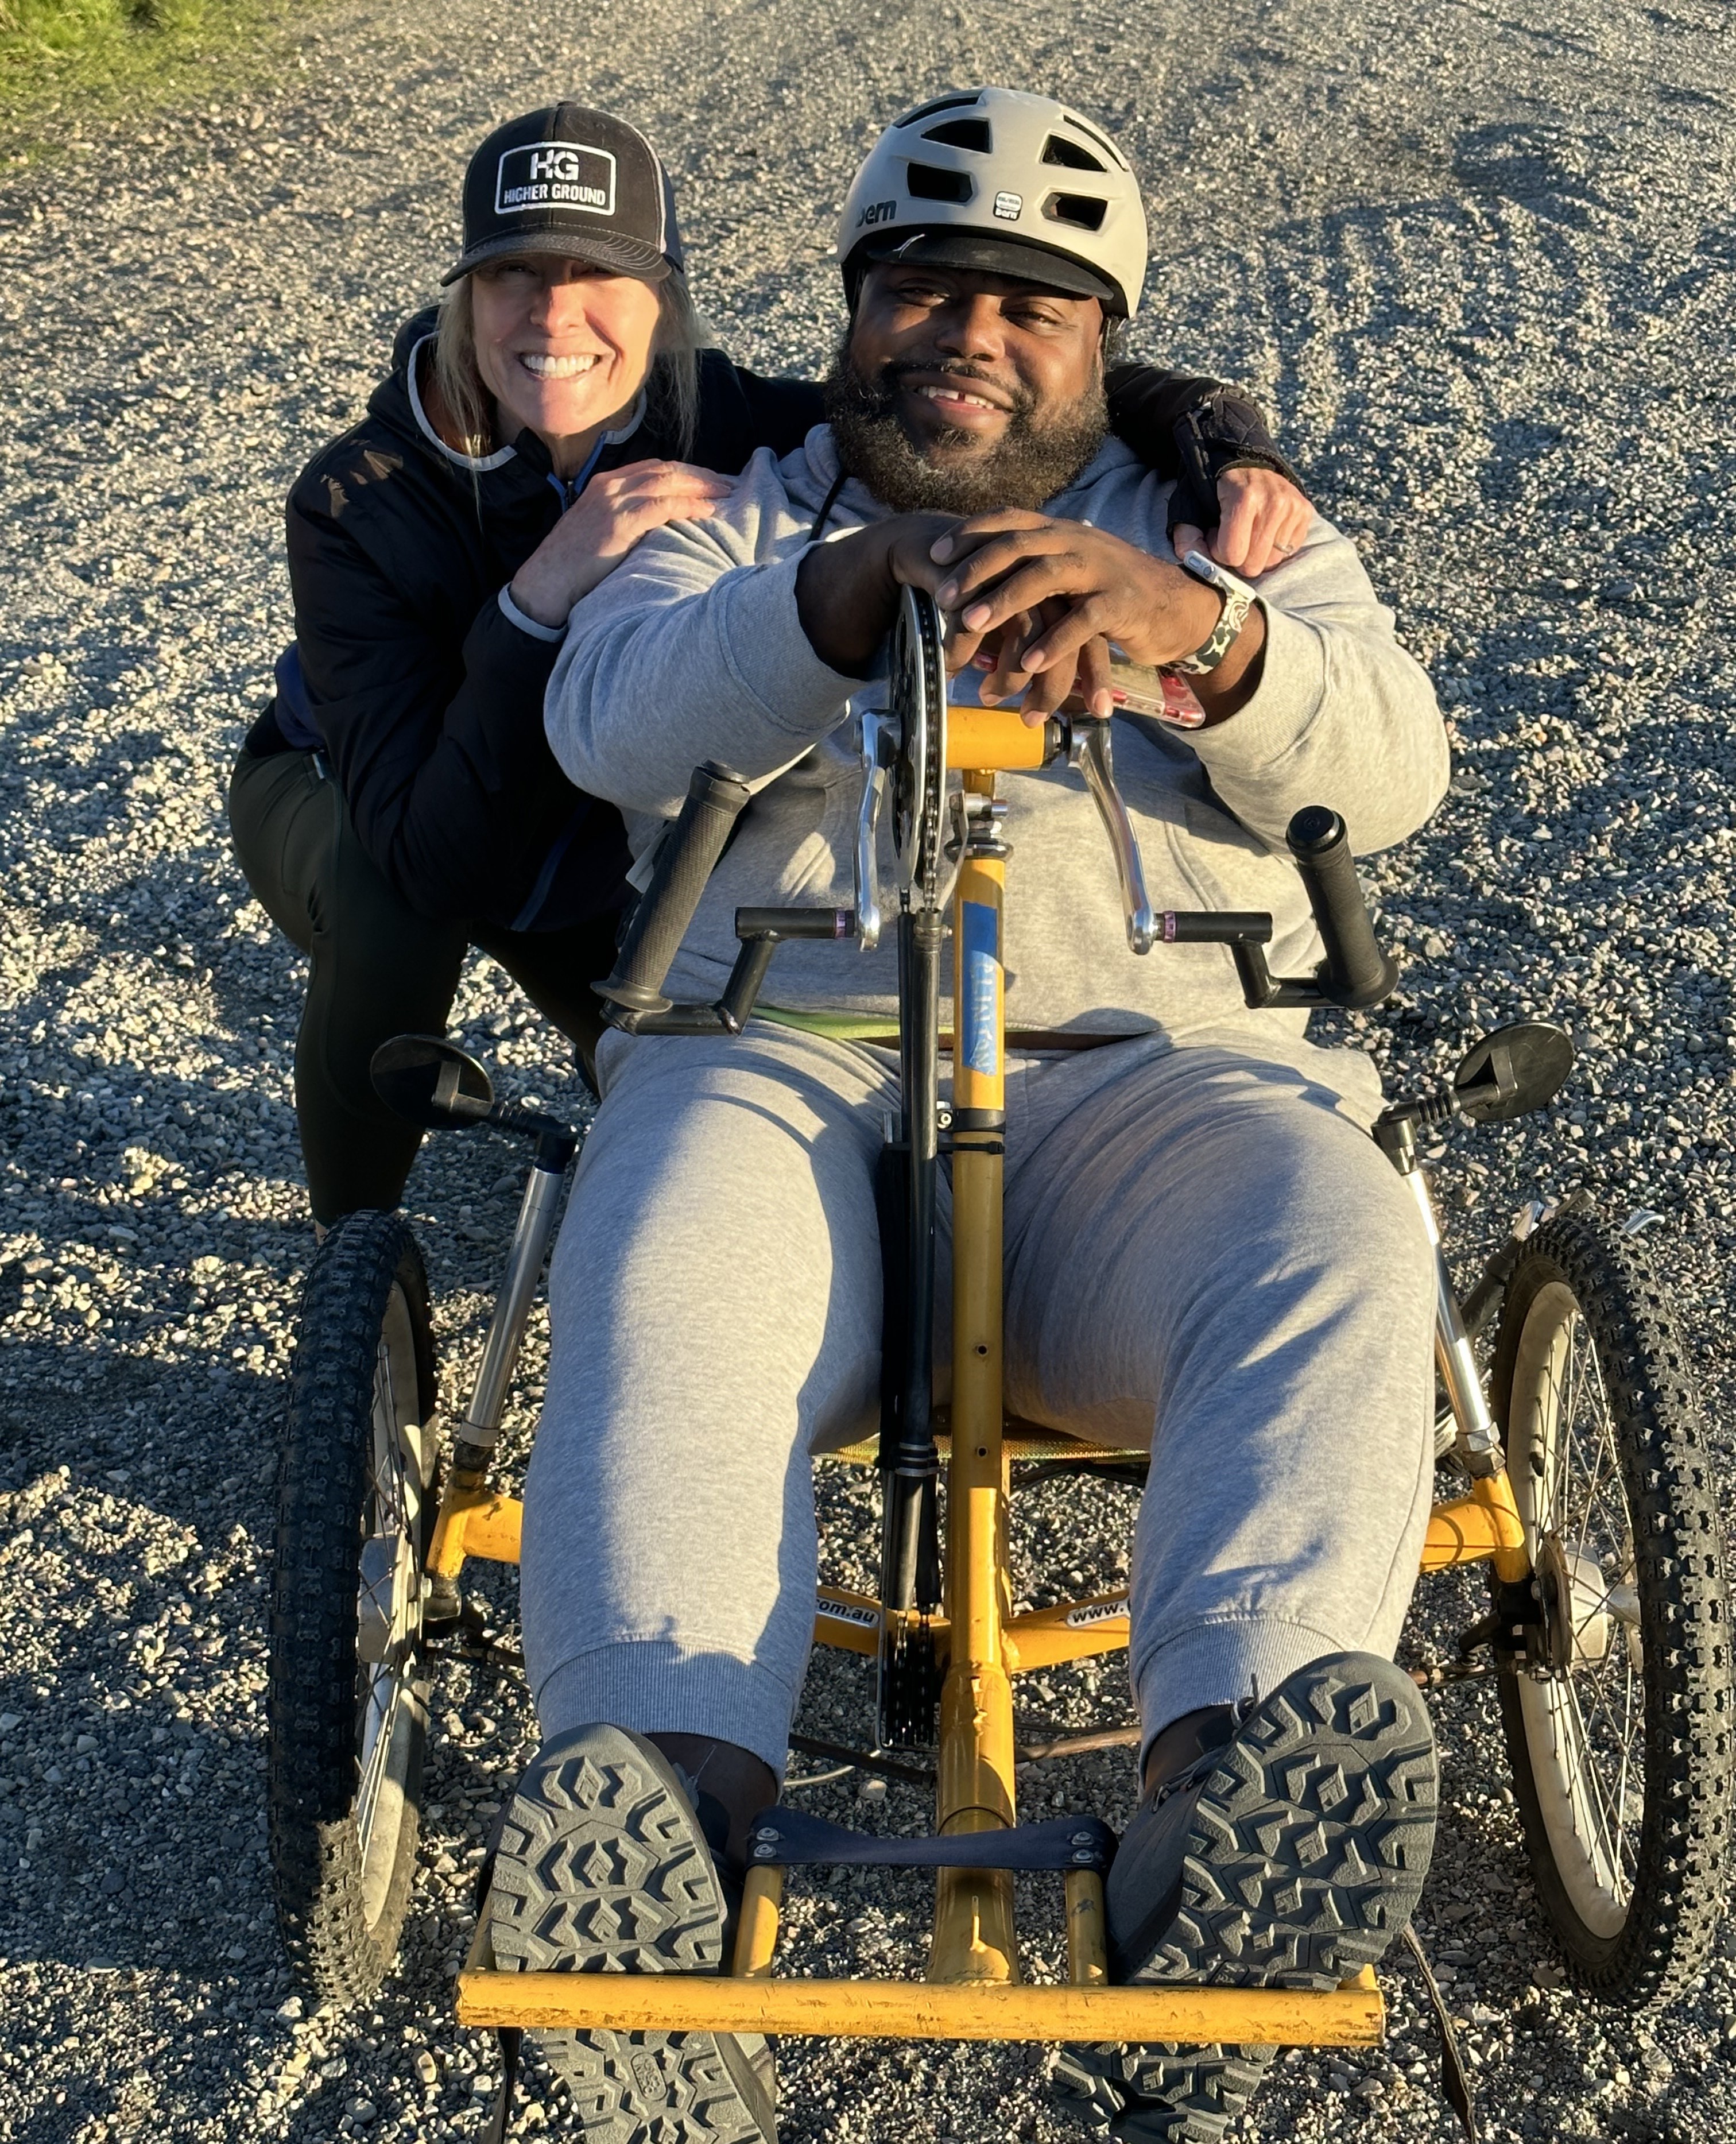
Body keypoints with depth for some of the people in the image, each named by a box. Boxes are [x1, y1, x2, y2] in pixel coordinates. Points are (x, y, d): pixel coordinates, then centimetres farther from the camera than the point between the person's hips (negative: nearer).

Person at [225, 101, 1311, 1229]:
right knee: (396, 907, -36)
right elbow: (433, 855, -43)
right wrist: (542, 596, -54)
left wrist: (1223, 441, -45)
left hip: (600, 834, 3)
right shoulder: (359, 504, -33)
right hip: (348, 804, -2)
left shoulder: (726, 429, -27)